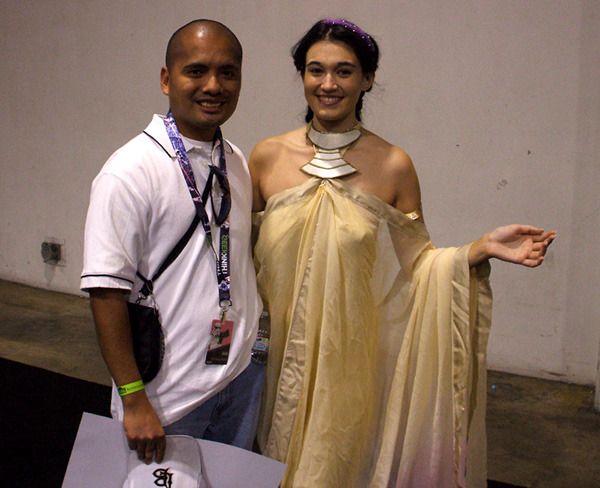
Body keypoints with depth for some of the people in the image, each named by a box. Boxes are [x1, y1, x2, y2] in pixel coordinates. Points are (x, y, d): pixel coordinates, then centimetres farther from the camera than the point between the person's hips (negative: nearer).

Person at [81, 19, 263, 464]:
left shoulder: (237, 162, 4)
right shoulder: (131, 172, -18)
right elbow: (107, 290, -19)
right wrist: (134, 400, -19)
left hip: (244, 374, 7)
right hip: (170, 395, -6)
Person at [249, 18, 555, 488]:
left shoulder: (393, 166, -6)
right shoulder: (267, 157, -2)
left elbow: (413, 264, -2)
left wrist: (481, 249, -15)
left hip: (353, 358, -1)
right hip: (281, 354, 2)